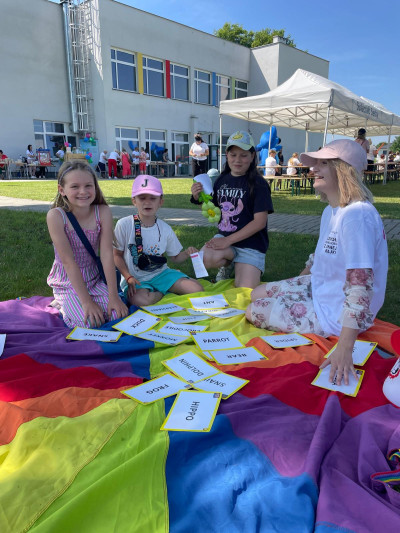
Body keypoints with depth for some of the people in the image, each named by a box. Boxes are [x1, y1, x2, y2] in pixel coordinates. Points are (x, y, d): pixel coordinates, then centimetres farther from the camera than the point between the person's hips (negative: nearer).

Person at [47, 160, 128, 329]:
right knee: (90, 322, -21)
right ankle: (62, 303, 11)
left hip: (94, 278, 3)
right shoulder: (56, 216, -20)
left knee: (117, 314, -14)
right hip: (68, 282, -3)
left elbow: (107, 254, -16)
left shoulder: (103, 212, -13)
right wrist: (86, 300, -24)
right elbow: (68, 261, -22)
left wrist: (113, 296, -19)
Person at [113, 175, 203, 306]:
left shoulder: (165, 228, 0)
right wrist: (128, 277, -16)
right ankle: (165, 293, -5)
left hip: (161, 273, 3)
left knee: (197, 289, -17)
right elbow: (117, 255, -4)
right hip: (136, 279, -3)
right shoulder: (124, 225, -10)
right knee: (140, 300, -38)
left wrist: (187, 253, -13)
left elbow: (175, 257, 9)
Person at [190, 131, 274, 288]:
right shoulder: (221, 180, 6)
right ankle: (228, 264, 5)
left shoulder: (258, 184, -9)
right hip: (224, 237, 3)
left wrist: (228, 241, -19)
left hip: (251, 244, -3)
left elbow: (260, 222, -14)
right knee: (206, 259, -30)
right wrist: (198, 198, -4)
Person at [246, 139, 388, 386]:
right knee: (257, 294, 15)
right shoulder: (331, 210, 2)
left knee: (254, 312, -2)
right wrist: (297, 283, 25)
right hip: (318, 288, 9)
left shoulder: (357, 215, -29)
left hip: (335, 314, -9)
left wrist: (344, 348, -34)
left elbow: (360, 284, -33)